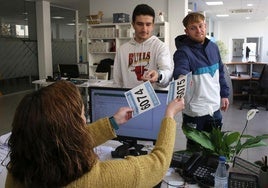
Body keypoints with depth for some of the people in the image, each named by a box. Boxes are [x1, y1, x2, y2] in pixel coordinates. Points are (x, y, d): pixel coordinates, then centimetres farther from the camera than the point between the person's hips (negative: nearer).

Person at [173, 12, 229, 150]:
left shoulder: (213, 47, 4)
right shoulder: (183, 52, -16)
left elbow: (220, 73, 14)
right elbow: (180, 70, -36)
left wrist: (224, 94, 11)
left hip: (215, 108, 6)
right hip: (195, 112, -6)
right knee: (195, 149, 9)